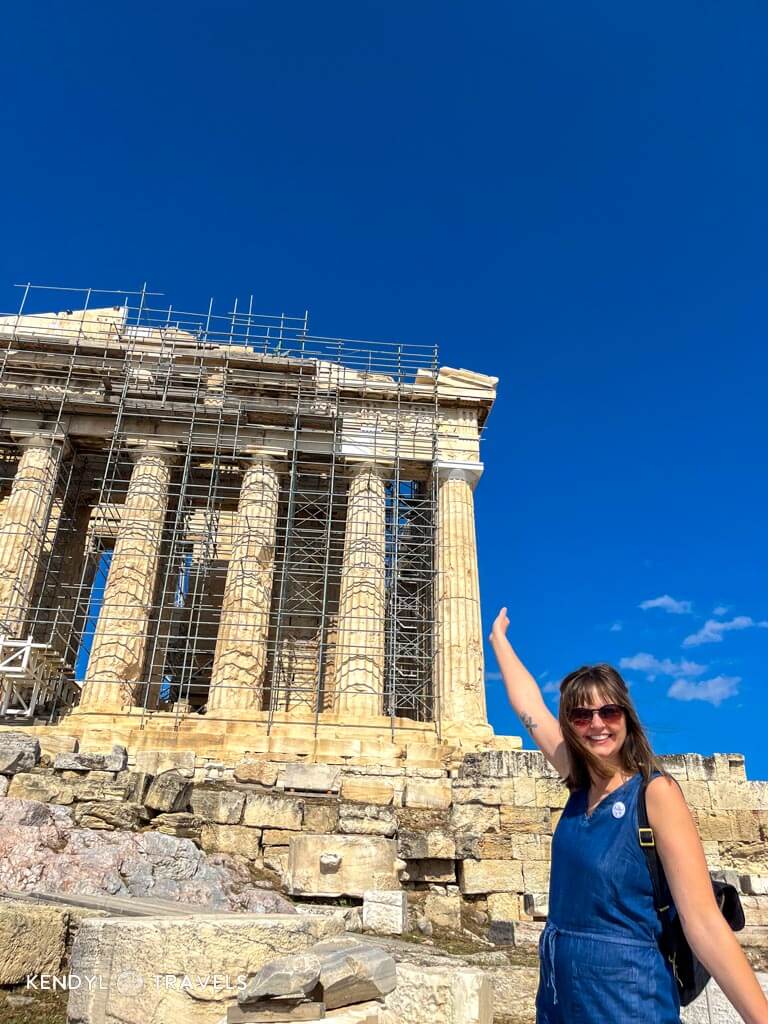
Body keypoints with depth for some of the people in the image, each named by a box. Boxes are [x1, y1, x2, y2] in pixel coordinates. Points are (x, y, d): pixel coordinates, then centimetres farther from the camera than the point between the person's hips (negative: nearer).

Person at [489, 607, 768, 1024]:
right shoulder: (581, 785, 1)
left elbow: (704, 922, -18)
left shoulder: (656, 792, -15)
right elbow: (529, 705, 10)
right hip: (559, 989, 7)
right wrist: (498, 639, 19)